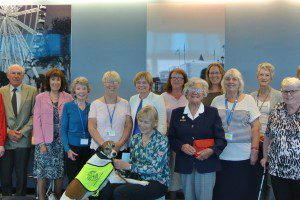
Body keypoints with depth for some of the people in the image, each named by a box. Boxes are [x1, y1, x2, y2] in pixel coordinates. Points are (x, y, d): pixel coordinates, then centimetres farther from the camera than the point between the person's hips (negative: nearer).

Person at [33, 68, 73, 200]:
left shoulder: (68, 98, 5)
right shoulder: (40, 98, 4)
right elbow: (37, 121, 0)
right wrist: (41, 143, -8)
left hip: (61, 141, 1)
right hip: (44, 141, -1)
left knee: (59, 173, 7)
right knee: (42, 173, 1)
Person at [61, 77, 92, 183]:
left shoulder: (91, 107, 7)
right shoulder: (68, 106, 1)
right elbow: (63, 129, 0)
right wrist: (67, 149, -9)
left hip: (88, 148, 2)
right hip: (73, 147, -2)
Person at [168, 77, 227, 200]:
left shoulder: (212, 112, 6)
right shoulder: (177, 113, 10)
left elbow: (221, 138, 2)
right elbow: (171, 137, 9)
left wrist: (211, 150, -16)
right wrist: (182, 146, -10)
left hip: (206, 165, -2)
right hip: (185, 165, 2)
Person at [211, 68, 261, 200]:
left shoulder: (248, 99, 3)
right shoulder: (217, 101, 8)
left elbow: (255, 126, 0)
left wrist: (255, 149, -7)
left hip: (244, 155, -2)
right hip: (221, 155, 2)